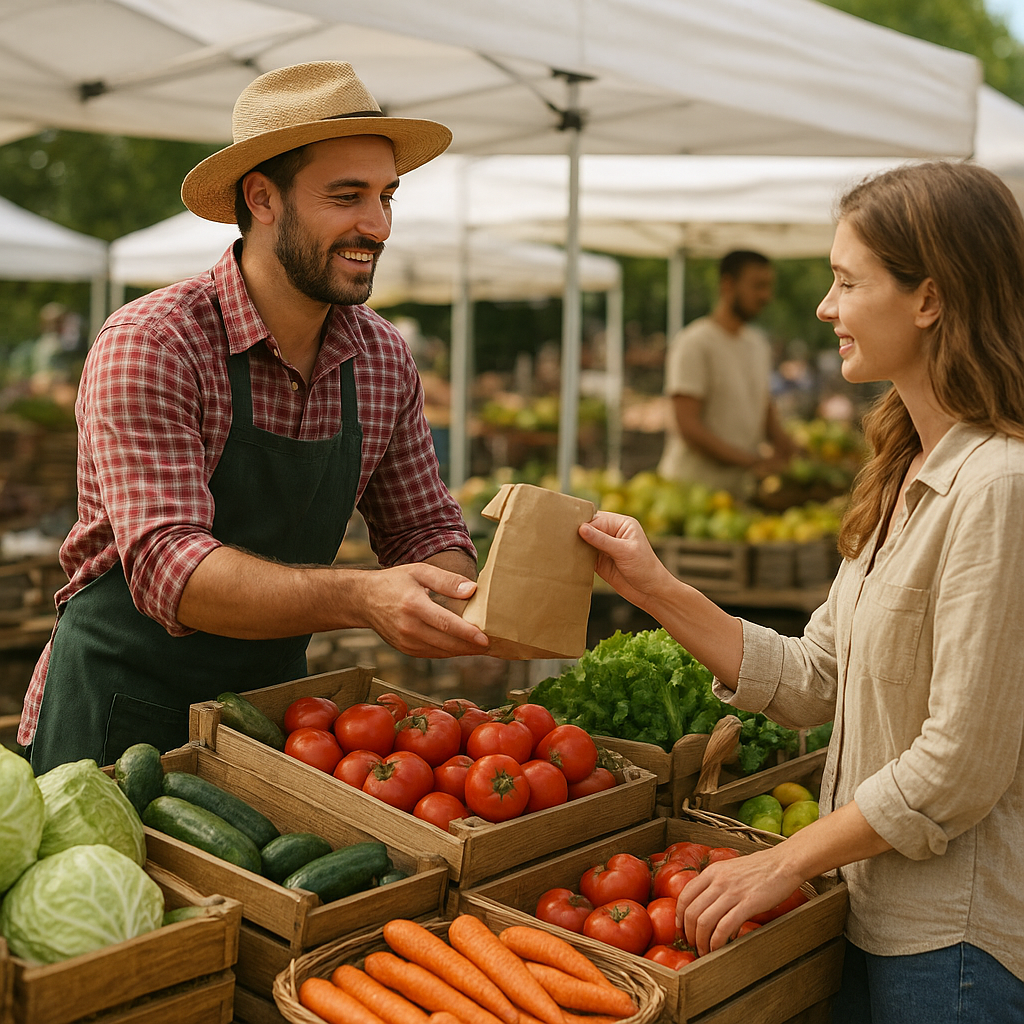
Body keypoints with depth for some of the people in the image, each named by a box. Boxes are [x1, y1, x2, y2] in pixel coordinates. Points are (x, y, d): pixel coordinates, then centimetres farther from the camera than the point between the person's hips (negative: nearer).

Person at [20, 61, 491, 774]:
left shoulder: (385, 360, -3)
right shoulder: (148, 348, -21)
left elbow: (425, 528, 4)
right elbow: (166, 568, -30)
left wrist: (458, 599, -19)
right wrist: (360, 598, -43)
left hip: (272, 700, 5)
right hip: (122, 708, -5)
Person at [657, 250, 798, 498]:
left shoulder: (758, 343, 16)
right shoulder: (694, 343, -10)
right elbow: (687, 426, -17)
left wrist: (783, 443, -1)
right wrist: (752, 461, -20)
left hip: (743, 488, 7)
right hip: (693, 486, -7)